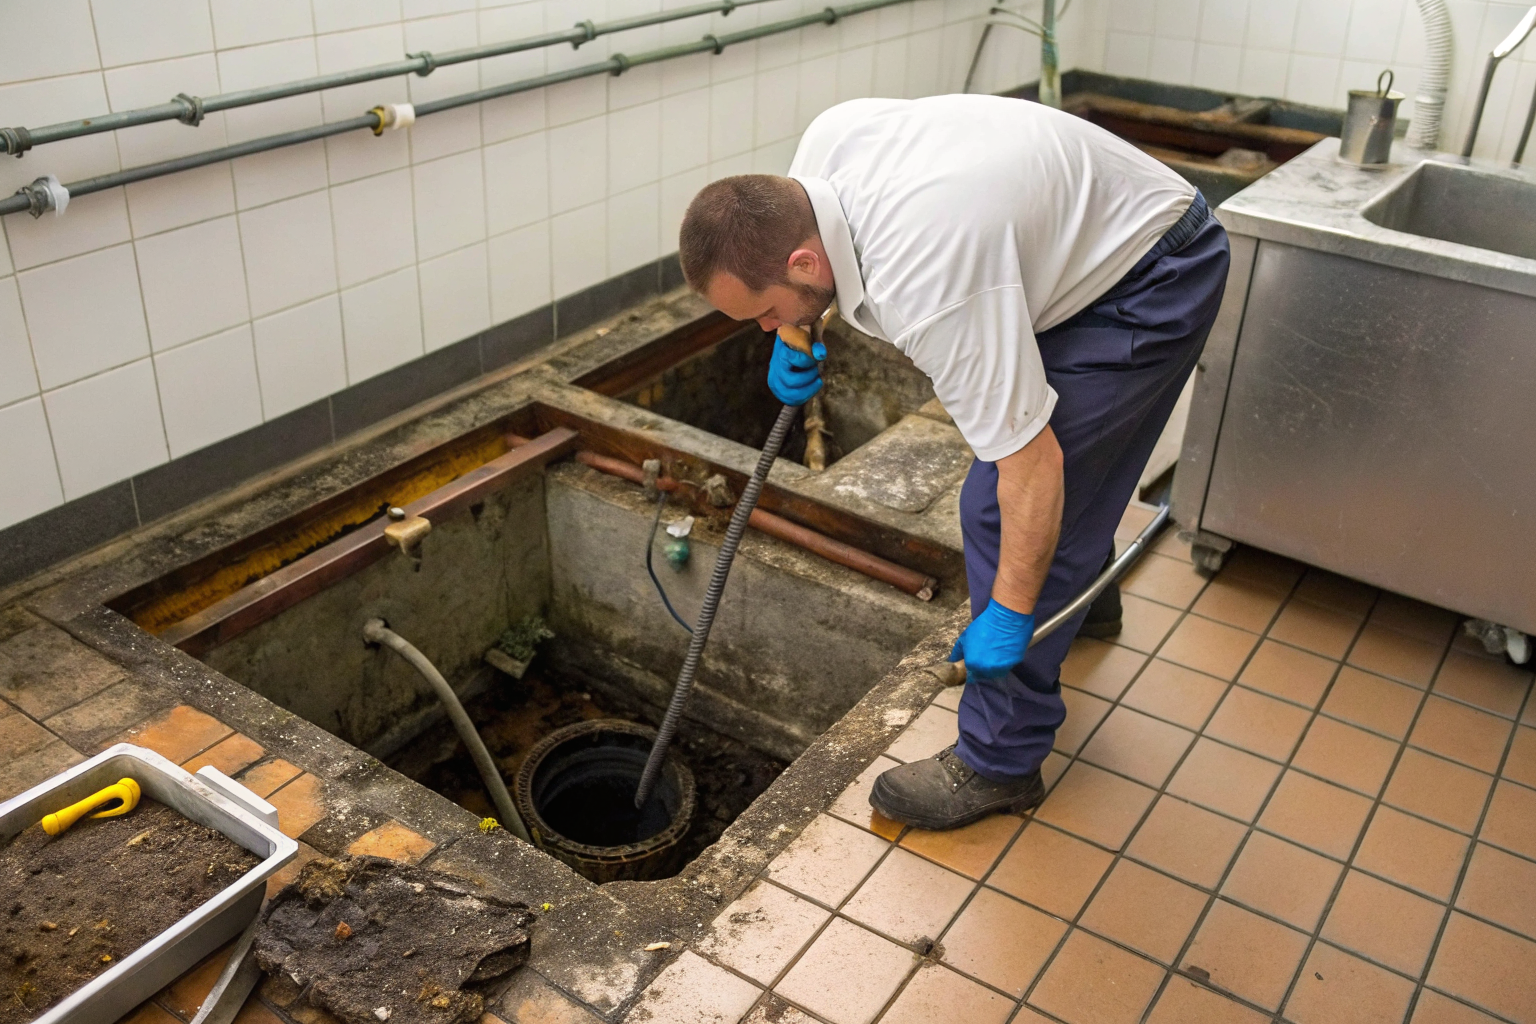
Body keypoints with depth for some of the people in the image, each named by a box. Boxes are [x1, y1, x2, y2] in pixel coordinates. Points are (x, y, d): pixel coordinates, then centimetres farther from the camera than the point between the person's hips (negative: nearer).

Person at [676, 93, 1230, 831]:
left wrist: (1008, 616, -22)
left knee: (1002, 505, -11)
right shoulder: (825, 141, -15)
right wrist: (797, 339, -2)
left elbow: (1031, 465, -32)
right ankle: (1082, 592, 56)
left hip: (1152, 282, -9)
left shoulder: (924, 286, -39)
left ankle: (1002, 763, 4)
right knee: (1078, 470, 28)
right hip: (1090, 240, 9)